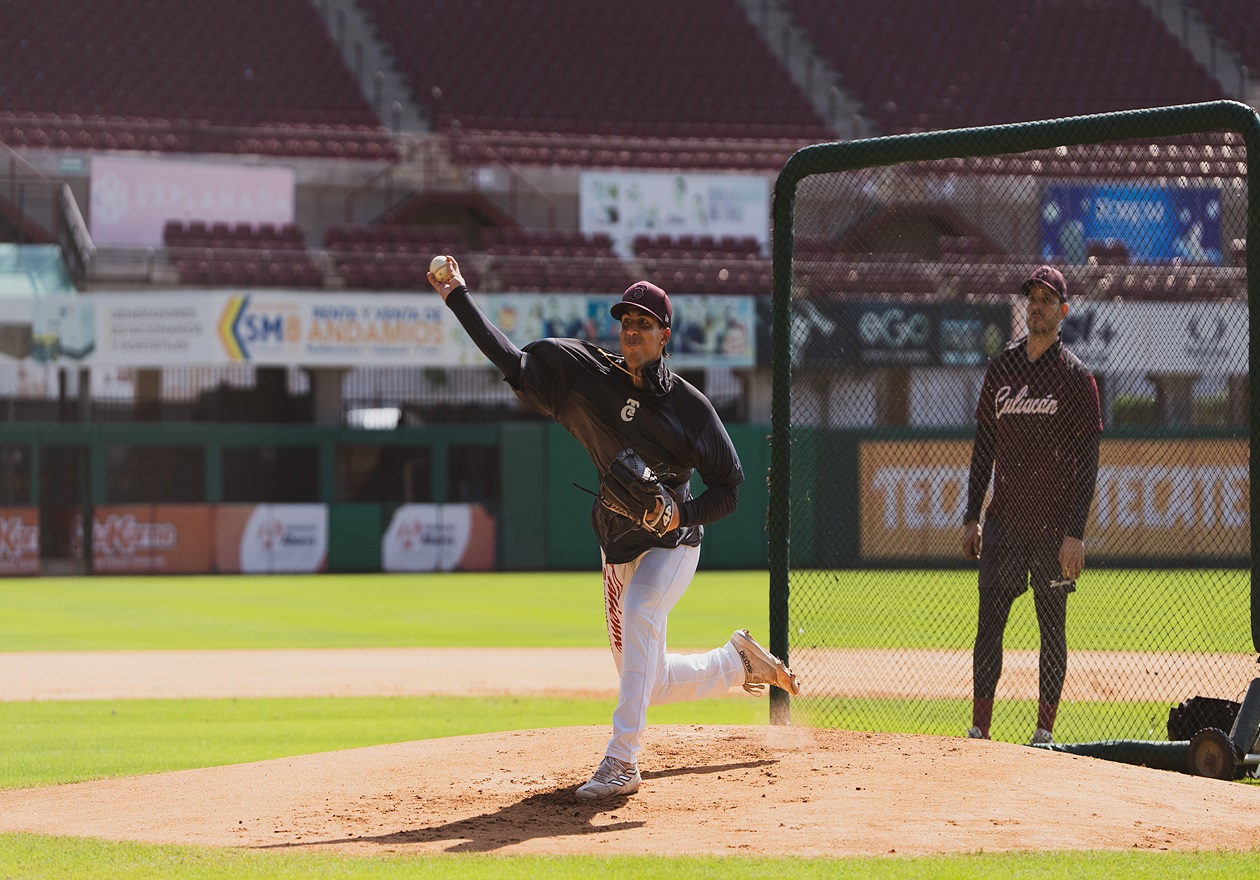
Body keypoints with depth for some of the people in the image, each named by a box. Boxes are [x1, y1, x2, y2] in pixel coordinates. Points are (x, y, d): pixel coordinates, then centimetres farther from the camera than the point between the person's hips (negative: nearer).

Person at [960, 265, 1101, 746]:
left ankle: (1045, 730, 8)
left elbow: (1088, 461, -6)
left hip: (1052, 525, -4)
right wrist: (972, 517, 9)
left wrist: (1076, 532, -13)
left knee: (1052, 625, 2)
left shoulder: (1075, 377, -3)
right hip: (1002, 522, 4)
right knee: (989, 622, -1)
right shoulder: (1001, 368, 10)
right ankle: (979, 729, 1)